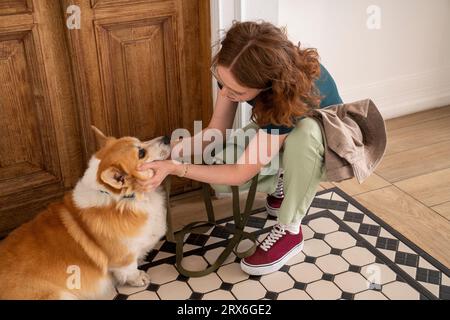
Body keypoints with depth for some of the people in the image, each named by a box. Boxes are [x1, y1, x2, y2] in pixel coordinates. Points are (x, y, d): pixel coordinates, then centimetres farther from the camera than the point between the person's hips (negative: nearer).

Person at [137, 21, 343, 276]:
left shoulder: (294, 92, -43)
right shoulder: (235, 69, -26)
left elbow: (240, 173, -35)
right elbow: (217, 130, -14)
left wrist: (175, 168, -39)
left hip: (322, 145, -4)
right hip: (274, 133, 5)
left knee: (305, 131, -42)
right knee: (219, 181, -20)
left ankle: (290, 231, -21)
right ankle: (282, 185, 10)